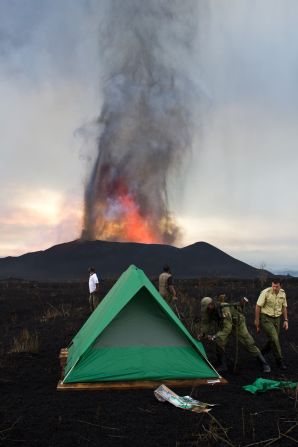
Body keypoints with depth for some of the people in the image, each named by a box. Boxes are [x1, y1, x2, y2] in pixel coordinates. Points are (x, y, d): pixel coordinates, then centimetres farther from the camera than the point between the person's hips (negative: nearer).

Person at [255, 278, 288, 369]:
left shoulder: (283, 293, 0)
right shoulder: (265, 292, -17)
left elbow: (284, 307, 12)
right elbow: (258, 306, -11)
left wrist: (286, 320, 8)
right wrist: (257, 320, -7)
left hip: (276, 319, 6)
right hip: (266, 318, -6)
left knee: (273, 340, 9)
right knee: (274, 338, -14)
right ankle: (279, 360, 0)